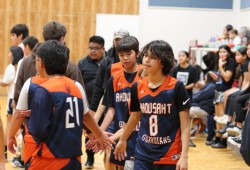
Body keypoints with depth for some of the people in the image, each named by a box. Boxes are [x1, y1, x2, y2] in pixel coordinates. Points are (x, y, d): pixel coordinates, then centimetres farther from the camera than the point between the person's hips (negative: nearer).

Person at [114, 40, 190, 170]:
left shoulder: (176, 87, -10)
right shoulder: (138, 87, 1)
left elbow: (185, 125, -8)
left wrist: (184, 156, -15)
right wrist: (122, 140, 28)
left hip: (169, 156, -3)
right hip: (143, 155, 3)